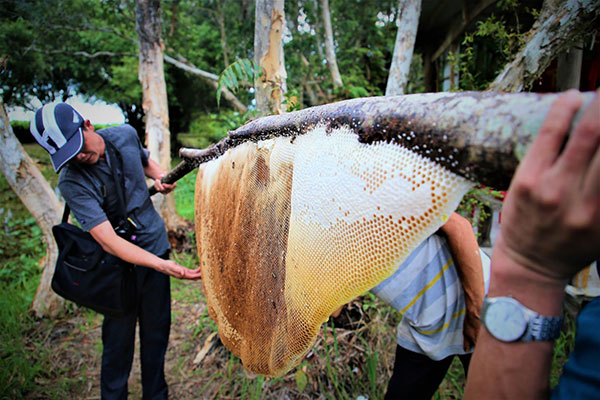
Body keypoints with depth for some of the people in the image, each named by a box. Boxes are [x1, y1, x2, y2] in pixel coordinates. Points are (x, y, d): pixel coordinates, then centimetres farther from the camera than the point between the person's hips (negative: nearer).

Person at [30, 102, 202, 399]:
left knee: (157, 332, 14)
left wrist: (160, 178, -4)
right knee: (119, 339, 5)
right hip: (121, 263, -4)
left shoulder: (125, 135, -6)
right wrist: (163, 266, -40)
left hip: (156, 245, 5)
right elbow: (108, 241, -29)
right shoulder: (72, 182, -22)